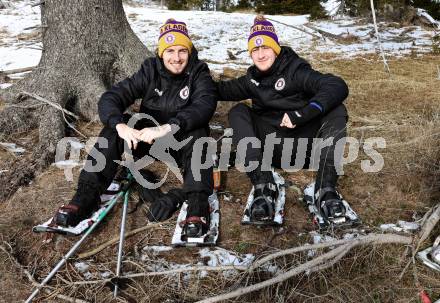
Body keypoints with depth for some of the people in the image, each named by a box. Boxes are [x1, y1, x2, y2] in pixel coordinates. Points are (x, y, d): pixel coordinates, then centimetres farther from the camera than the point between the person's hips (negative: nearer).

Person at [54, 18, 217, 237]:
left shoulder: (198, 72, -10)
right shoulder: (150, 71, -5)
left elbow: (205, 104, -31)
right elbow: (110, 98, -15)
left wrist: (168, 127, -47)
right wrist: (120, 124, -38)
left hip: (183, 143, -2)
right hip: (148, 139, 2)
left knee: (198, 132, -34)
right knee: (114, 126, -22)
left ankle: (197, 201, -40)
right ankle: (87, 194, -25)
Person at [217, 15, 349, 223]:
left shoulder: (295, 71, -4)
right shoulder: (252, 79, 11)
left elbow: (338, 87, -19)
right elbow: (225, 90, 25)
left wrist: (302, 114, -31)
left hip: (305, 145, -3)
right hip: (272, 149, 3)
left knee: (336, 111, -23)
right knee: (238, 113, -15)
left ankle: (326, 190, -32)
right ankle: (263, 186, -30)